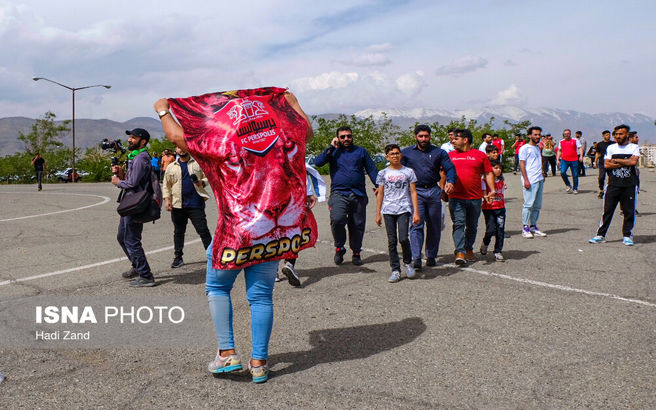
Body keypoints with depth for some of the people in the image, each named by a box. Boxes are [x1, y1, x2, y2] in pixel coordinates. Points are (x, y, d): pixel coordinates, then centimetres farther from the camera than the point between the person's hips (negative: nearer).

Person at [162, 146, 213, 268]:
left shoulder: (198, 163, 7)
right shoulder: (171, 167, 10)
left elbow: (207, 176, 11)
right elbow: (166, 185, 11)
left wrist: (202, 182, -10)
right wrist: (166, 199, -1)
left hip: (196, 203, -2)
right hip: (177, 204, 2)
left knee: (203, 230, -3)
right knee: (178, 231, 10)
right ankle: (177, 257, 20)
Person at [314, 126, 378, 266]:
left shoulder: (361, 151, 16)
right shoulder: (334, 152, 12)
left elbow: (372, 170, 17)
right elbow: (318, 162, -3)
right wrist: (331, 147, -3)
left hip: (358, 195, 2)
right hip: (339, 193, -2)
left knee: (357, 225, 4)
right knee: (337, 219, -24)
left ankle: (356, 253, 22)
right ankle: (339, 248, -4)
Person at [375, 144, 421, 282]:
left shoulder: (408, 172, 6)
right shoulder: (383, 174, 9)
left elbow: (413, 192, 5)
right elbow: (380, 194, 12)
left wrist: (416, 212, -1)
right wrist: (378, 214, 9)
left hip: (404, 209, -1)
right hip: (388, 210, 2)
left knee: (403, 238, -13)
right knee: (392, 241, 1)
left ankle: (408, 263, 12)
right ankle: (396, 270, 8)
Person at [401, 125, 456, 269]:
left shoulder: (439, 153, 10)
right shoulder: (406, 153, 9)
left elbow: (450, 168, 0)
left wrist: (450, 181, -20)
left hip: (434, 191, 2)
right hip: (416, 192, -2)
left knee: (434, 226, 8)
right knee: (416, 225, -11)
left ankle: (431, 256, 20)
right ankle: (416, 258, -14)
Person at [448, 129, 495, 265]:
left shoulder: (480, 155, 6)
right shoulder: (449, 156, 9)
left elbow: (488, 173, 8)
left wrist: (492, 190, -1)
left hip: (475, 198, 1)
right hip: (456, 198, -1)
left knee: (472, 226, 11)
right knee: (458, 224, -12)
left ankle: (469, 249, 27)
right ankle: (460, 252, -14)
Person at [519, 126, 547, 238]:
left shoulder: (537, 148, 21)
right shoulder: (525, 148, -3)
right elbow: (522, 164, -9)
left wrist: (542, 176, 16)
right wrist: (526, 180, -16)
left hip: (539, 180, 8)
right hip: (530, 181, -8)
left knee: (537, 205, 7)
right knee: (529, 204, -8)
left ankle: (533, 226, 13)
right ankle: (525, 228, -3)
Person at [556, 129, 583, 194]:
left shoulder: (575, 140, 5)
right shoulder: (561, 142, 13)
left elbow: (580, 148, 1)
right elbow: (559, 151, 21)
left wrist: (581, 156, -14)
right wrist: (558, 160, 15)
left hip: (574, 160, -2)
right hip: (564, 160, 2)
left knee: (575, 175, 1)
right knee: (562, 172, -18)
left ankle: (575, 189, 14)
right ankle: (568, 185, 3)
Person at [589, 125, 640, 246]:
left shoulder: (634, 147, 5)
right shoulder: (611, 148, 10)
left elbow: (633, 162, -13)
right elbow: (606, 165, -2)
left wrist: (616, 160, -6)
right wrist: (625, 163, -7)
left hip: (629, 185, -1)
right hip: (613, 184, 1)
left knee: (629, 211, 2)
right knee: (608, 210, 1)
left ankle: (627, 236, 14)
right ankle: (601, 235, 7)